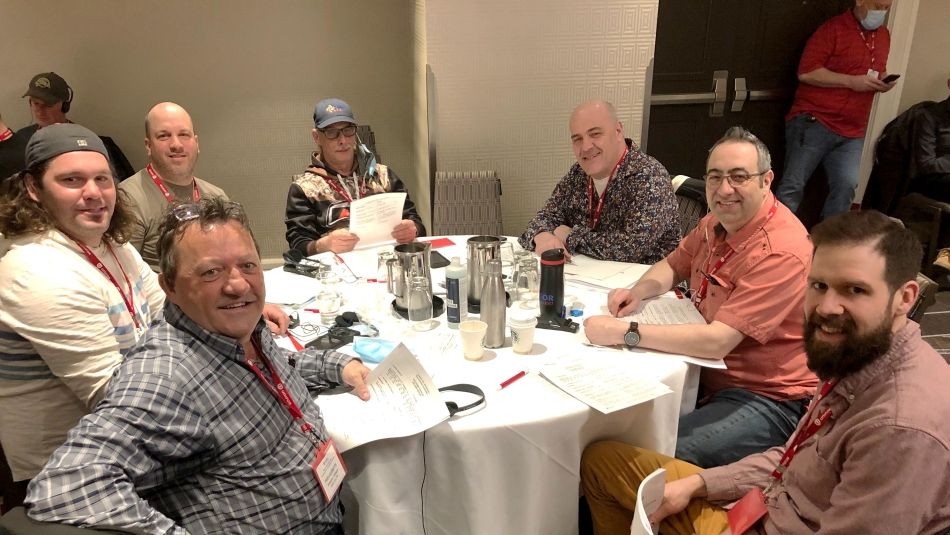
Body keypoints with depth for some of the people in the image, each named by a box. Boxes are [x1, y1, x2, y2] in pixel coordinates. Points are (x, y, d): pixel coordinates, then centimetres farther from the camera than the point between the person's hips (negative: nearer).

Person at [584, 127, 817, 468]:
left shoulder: (780, 252, -25)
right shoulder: (720, 220, 3)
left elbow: (716, 341, -30)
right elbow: (674, 265, 17)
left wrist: (625, 332, -28)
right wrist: (640, 290, -6)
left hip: (764, 398, -8)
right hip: (708, 373, 8)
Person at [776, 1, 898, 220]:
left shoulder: (883, 35, 15)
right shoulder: (833, 29, -7)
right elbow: (805, 72, -15)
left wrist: (883, 80, 5)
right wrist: (851, 81, -17)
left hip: (852, 131, 6)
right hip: (813, 122, -6)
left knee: (846, 187, -2)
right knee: (793, 185, -6)